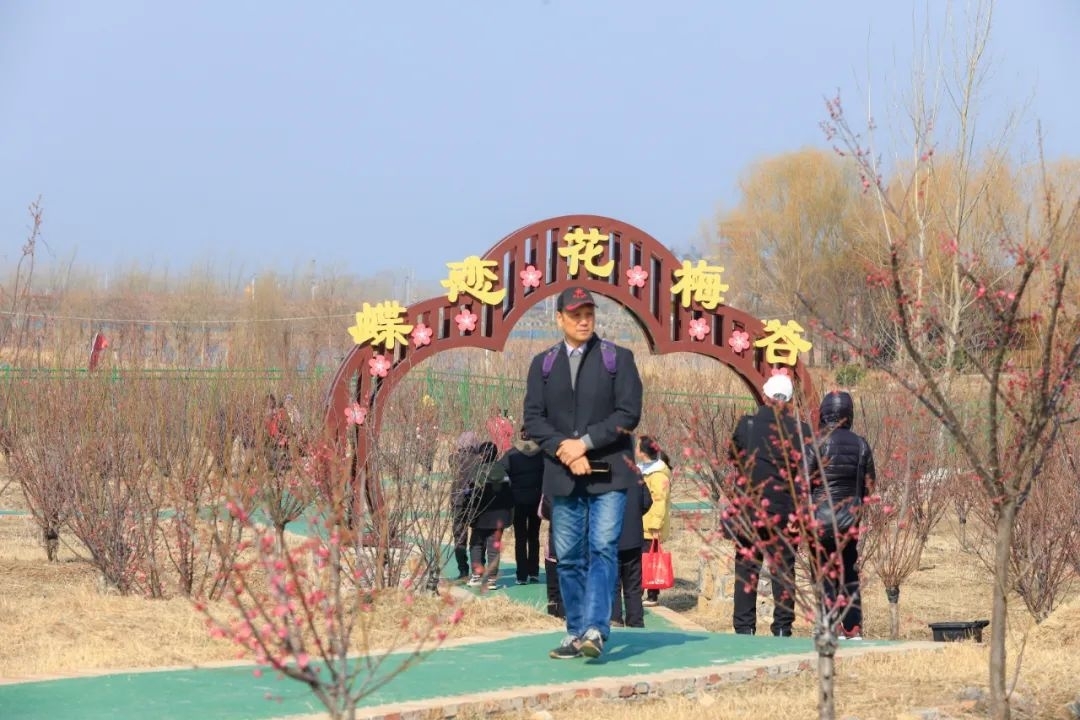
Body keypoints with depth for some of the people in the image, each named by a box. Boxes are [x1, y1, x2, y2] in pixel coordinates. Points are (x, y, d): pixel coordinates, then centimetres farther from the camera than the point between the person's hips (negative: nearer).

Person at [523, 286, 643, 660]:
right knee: (568, 556, 4)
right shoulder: (543, 364, 12)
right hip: (562, 475, 3)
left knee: (603, 549, -13)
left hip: (608, 473, -3)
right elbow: (533, 419, 5)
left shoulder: (618, 358, 5)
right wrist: (563, 449, -11)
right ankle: (575, 632, 10)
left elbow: (628, 413, -4)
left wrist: (585, 442, -12)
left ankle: (595, 629, -19)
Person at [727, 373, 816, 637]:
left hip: (748, 506, 0)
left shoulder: (746, 425, -4)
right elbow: (807, 471, -7)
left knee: (746, 567, 7)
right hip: (784, 511, 0)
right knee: (783, 568, 8)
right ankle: (782, 628, 8)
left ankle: (744, 627, 5)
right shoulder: (799, 430, -7)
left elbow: (734, 456, 11)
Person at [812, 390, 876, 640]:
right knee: (849, 575, 13)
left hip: (821, 517, -4)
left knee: (824, 575, 3)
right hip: (849, 519, 4)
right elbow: (868, 485, 6)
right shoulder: (861, 445, 1)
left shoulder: (816, 443, -11)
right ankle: (853, 630, 10)